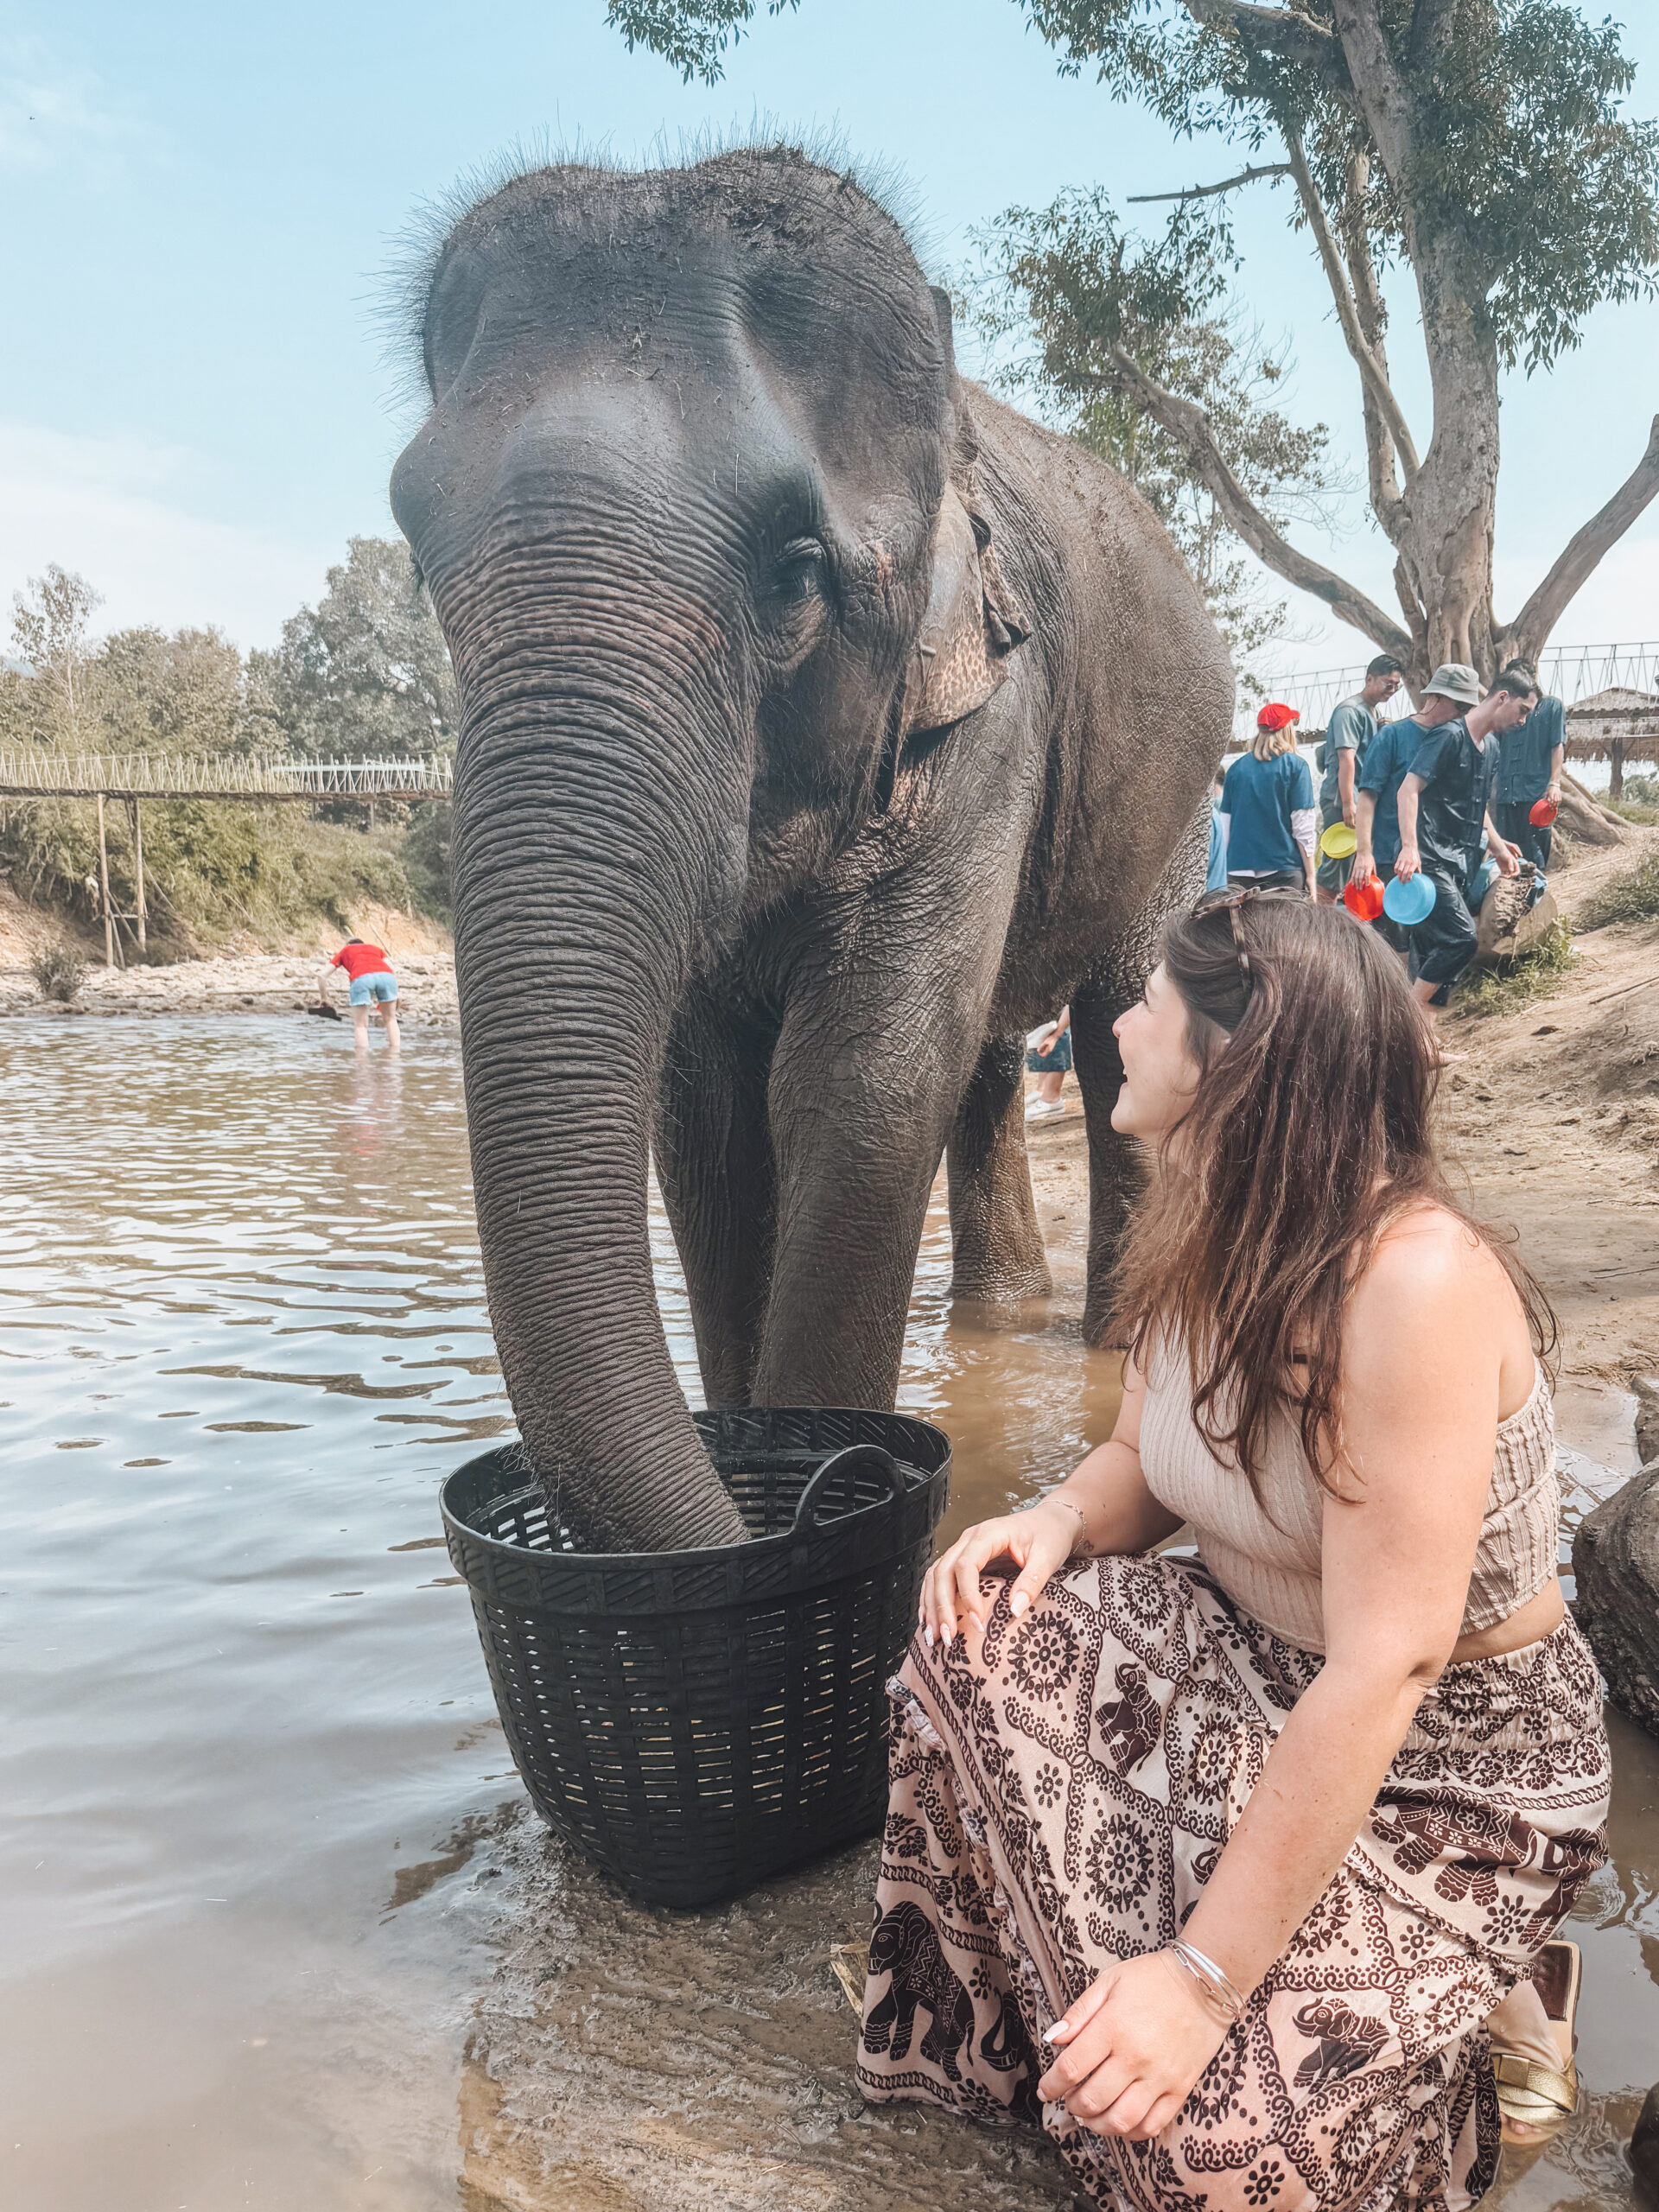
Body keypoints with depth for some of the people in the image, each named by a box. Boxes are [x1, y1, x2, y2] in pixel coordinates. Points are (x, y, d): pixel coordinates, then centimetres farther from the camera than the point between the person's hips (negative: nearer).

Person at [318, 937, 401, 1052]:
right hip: (386, 975, 2)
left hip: (361, 978, -2)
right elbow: (391, 968, 21)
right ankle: (395, 1050, 15)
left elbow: (323, 975, 33)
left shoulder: (345, 950, 36)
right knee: (390, 1019, 20)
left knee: (360, 1024, 10)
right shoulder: (376, 949, 38)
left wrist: (323, 997, 45)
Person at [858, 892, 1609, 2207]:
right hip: (1251, 1671, 7)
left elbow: (1384, 1669, -31)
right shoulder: (1208, 1239, -5)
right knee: (985, 1642, -15)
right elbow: (1143, 1463, 10)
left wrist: (1206, 1977, -28)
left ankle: (1462, 2007, 10)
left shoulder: (1416, 1279, -31)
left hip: (1454, 1764, -7)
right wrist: (1059, 1519, -15)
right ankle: (1027, 2044, 8)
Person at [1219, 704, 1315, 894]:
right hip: (1284, 871, -3)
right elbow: (1303, 827, -2)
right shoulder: (1295, 766, 0)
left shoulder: (1237, 767, 8)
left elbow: (1225, 825, 11)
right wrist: (1310, 875, 2)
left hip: (1238, 871, 3)